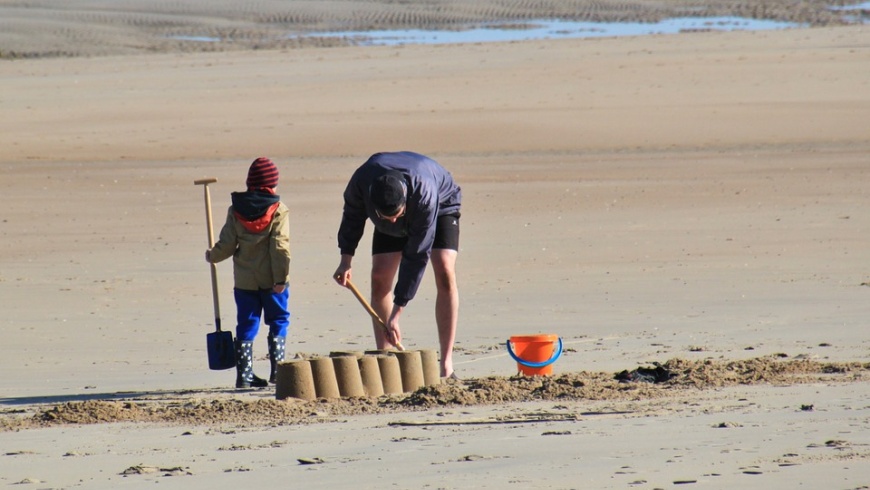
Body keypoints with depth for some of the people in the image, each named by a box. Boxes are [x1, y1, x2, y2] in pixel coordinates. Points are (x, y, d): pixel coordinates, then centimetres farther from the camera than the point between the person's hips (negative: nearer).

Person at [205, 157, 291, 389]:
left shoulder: (236, 211, 1)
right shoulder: (278, 210, -7)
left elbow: (227, 245, 1)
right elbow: (280, 246, -14)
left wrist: (212, 256, 21)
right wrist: (281, 277, -13)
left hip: (244, 280, 3)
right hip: (271, 280, -3)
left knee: (246, 324, 7)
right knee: (278, 322, 9)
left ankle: (244, 374, 4)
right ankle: (277, 370, 3)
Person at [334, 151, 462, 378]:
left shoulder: (424, 195, -45)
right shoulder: (362, 181, -36)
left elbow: (417, 256, -39)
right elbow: (352, 215, -9)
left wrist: (396, 314, -38)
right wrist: (346, 260, -10)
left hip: (442, 205, -4)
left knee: (445, 273, -22)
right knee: (379, 278, -12)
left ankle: (447, 366, -21)